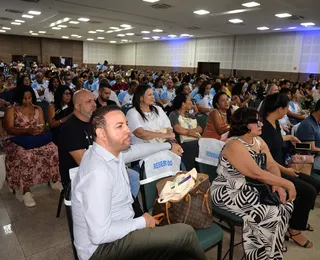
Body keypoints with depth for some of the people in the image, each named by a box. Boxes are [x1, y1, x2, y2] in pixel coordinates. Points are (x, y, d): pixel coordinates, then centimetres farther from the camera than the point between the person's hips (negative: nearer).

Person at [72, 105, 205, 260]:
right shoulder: (98, 172, -29)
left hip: (118, 231, 8)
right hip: (102, 247, -8)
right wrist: (142, 222, -16)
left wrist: (169, 146, 33)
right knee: (185, 234, -11)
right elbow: (100, 235, -29)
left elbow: (138, 150, 20)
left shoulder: (112, 151, -2)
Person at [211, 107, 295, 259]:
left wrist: (278, 185, -16)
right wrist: (287, 184, -20)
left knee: (284, 205, -3)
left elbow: (271, 165, 3)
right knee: (271, 214, -20)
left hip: (249, 189, 8)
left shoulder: (259, 141, 5)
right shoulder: (235, 145, -22)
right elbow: (257, 174, -26)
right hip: (228, 193, -8)